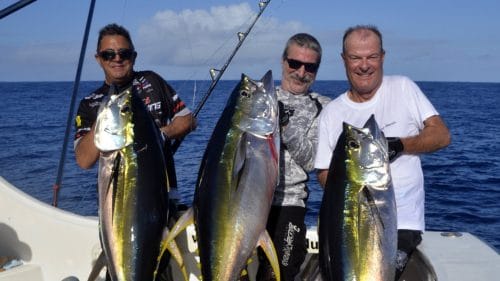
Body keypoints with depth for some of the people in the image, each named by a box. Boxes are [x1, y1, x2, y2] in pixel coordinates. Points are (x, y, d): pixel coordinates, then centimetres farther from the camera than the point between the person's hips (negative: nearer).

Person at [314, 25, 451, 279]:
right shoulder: (331, 113, 7)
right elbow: (323, 174, 8)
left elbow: (442, 135, 1)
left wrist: (399, 145, -16)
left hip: (401, 222, -2)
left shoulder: (403, 88, 5)